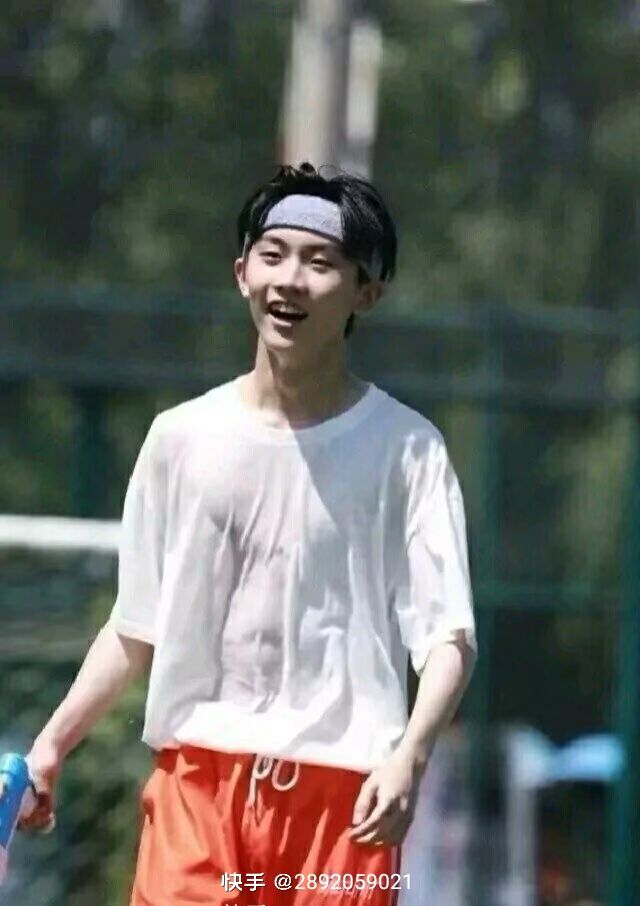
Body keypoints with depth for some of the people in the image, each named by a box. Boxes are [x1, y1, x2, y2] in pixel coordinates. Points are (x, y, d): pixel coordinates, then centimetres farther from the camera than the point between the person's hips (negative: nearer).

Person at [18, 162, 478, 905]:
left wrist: (409, 755, -22)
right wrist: (52, 743, 8)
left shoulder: (404, 448, -1)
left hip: (342, 789, -2)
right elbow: (137, 629, 16)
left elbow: (447, 634, -6)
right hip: (197, 771, 3)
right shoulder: (182, 438, 8)